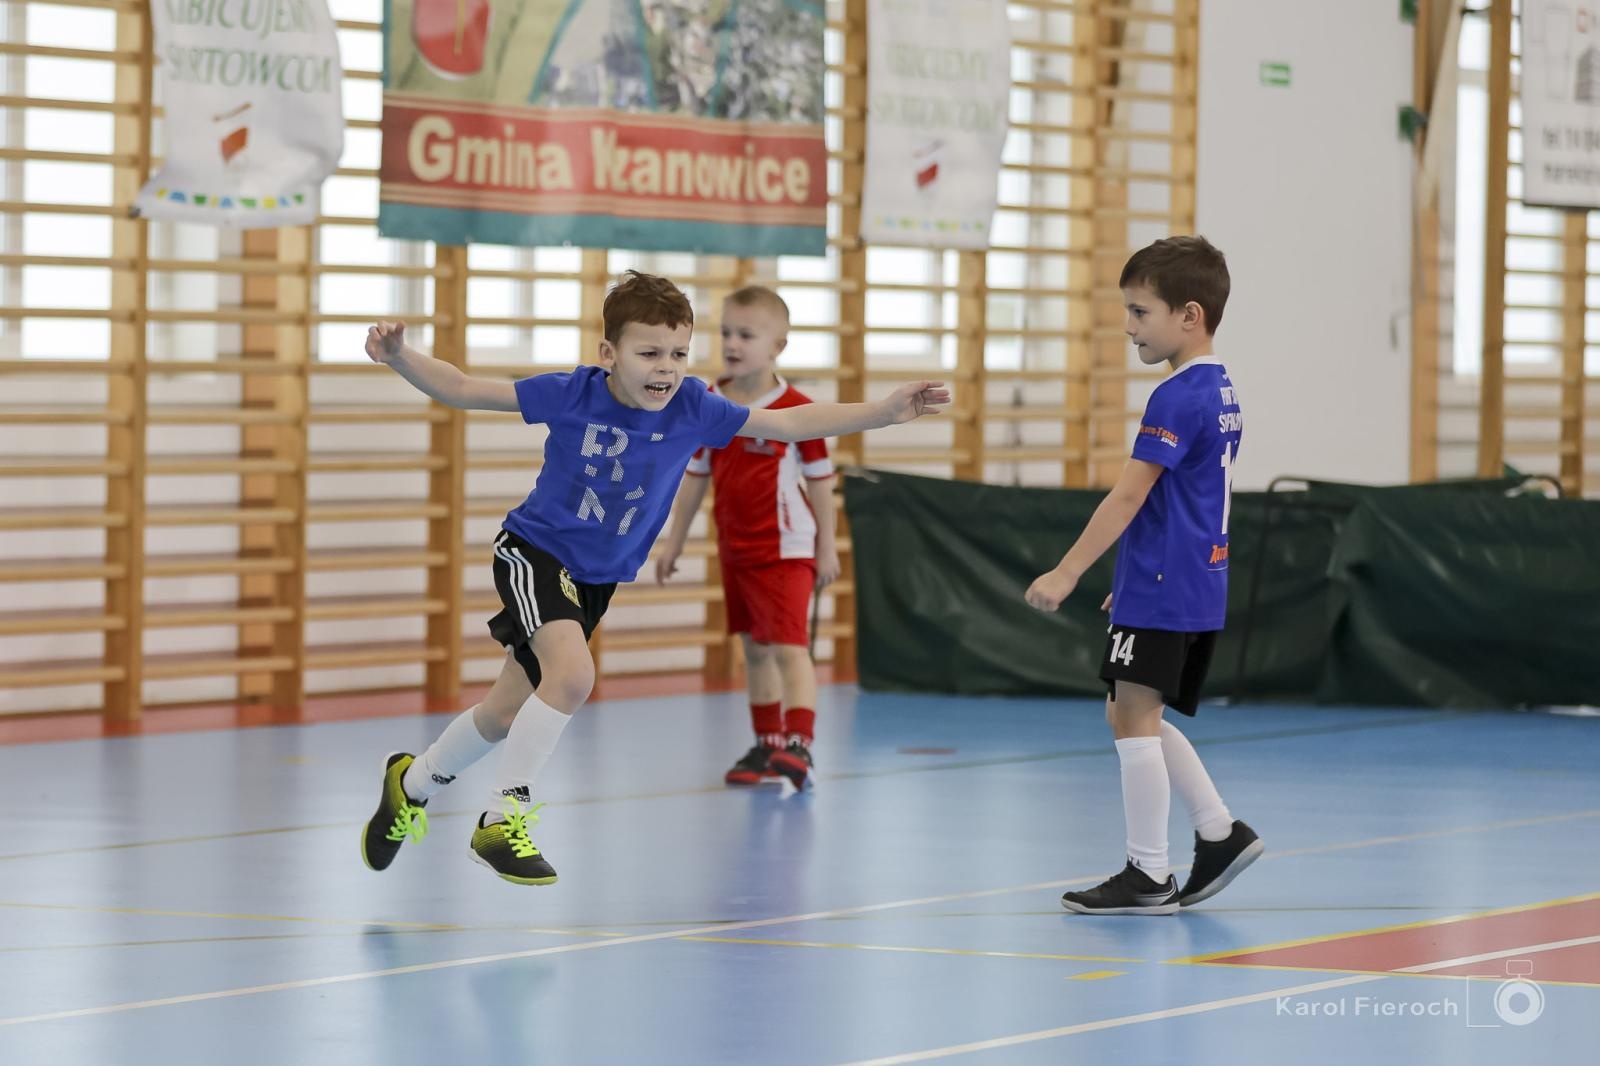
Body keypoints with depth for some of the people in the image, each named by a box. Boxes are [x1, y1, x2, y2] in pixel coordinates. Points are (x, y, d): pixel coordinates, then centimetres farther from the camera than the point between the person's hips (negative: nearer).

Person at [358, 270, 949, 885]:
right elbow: (462, 390, -13)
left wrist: (884, 413, -17)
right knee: (572, 674, -29)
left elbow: (791, 423, -9)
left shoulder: (692, 409, -12)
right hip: (535, 551, -5)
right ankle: (503, 821, -16)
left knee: (506, 715, 14)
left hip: (599, 579, 5)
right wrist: (399, 357, -28)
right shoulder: (572, 394, -20)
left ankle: (413, 782, 41)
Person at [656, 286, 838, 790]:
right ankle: (768, 745, 25)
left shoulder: (796, 409, -13)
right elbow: (696, 476, 10)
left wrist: (826, 547, -6)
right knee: (755, 649, 15)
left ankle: (799, 745, -20)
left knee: (789, 646, -14)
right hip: (735, 549, 6)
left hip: (785, 548, -6)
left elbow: (819, 479, -7)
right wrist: (674, 540, 11)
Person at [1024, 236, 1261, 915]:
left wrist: (1067, 573, -19)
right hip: (1200, 585, 10)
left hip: (1160, 591, -10)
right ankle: (1220, 834, 17)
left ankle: (1148, 876, -1)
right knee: (1135, 718, 17)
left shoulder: (1177, 399, -16)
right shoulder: (1221, 393, 14)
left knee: (1134, 716, -4)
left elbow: (1129, 495, -20)